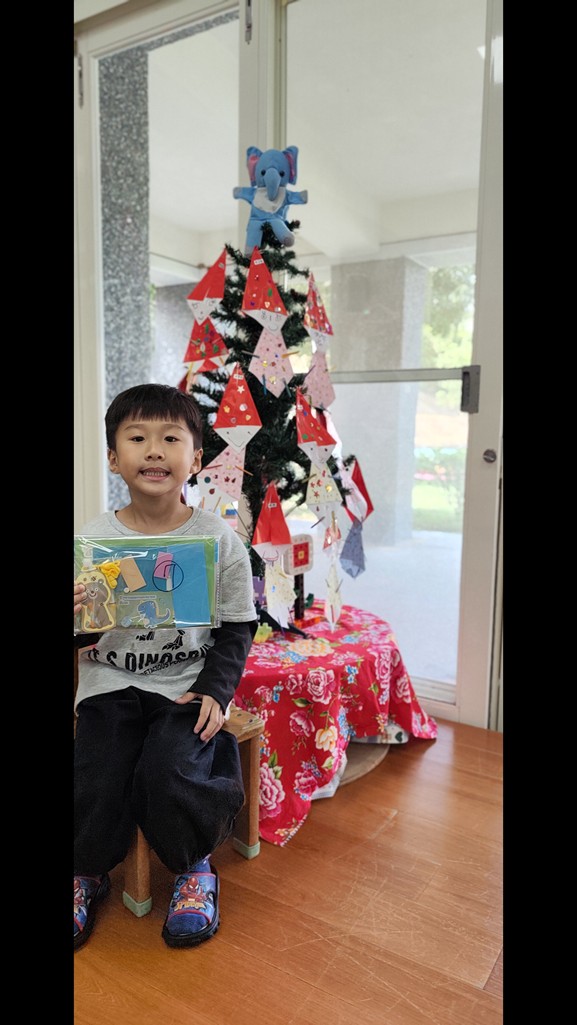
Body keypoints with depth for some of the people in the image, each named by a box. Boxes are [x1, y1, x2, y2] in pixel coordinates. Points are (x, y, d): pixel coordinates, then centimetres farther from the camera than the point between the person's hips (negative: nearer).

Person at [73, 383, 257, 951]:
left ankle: (194, 867, 14)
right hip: (110, 683, 2)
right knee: (98, 777, -14)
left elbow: (236, 629, 0)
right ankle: (87, 873, 23)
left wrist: (214, 691, -11)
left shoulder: (219, 538, -6)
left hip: (187, 685, -1)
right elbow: (86, 636, 4)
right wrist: (76, 618, -19)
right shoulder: (92, 538, -3)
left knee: (171, 773, -22)